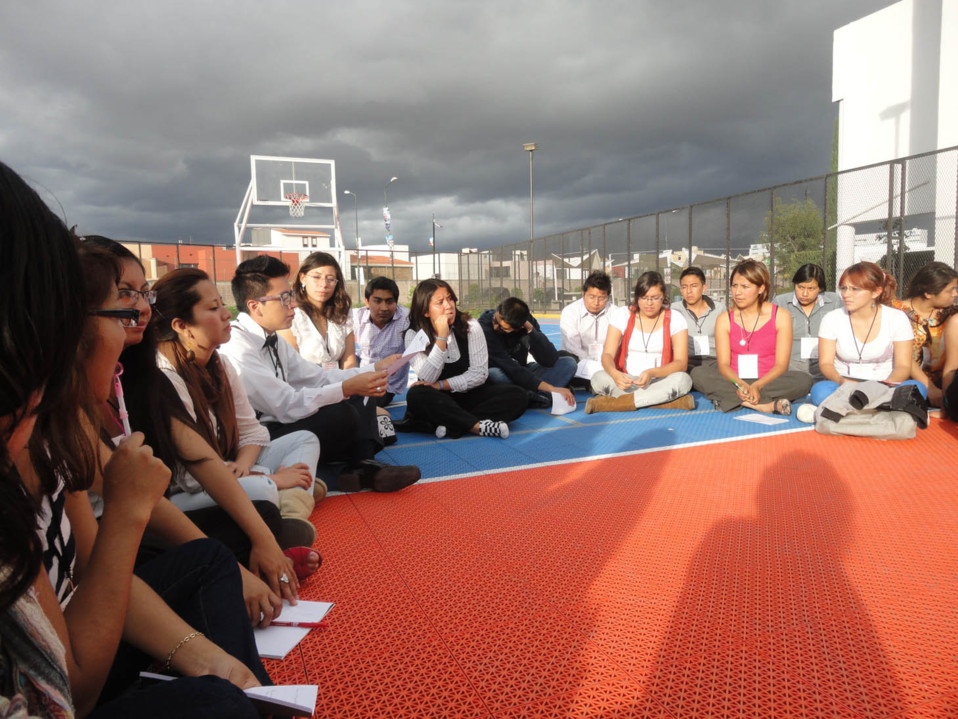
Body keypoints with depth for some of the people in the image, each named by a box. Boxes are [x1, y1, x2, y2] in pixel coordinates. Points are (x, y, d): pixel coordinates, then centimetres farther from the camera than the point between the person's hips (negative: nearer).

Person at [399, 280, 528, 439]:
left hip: (472, 395, 2)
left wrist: (441, 385, -16)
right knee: (416, 395, -34)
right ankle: (478, 426, -31)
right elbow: (427, 379, -17)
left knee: (518, 395, -23)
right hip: (439, 401, -1)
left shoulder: (470, 327, -6)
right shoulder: (414, 335, -6)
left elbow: (480, 373, -9)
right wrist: (442, 337, -23)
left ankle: (449, 425, -31)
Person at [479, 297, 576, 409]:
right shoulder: (484, 325, -26)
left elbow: (550, 360, -20)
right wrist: (550, 388, -38)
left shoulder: (528, 320, -12)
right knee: (493, 374, -40)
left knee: (569, 363, -13)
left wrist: (530, 328, -30)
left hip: (522, 374, 5)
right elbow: (510, 369, -32)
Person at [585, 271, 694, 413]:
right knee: (599, 378, -30)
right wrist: (614, 373, -31)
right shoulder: (622, 315, 1)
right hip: (626, 381, 0)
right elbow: (607, 354, -7)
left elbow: (681, 363, -8)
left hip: (660, 382, 0)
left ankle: (613, 403, -32)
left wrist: (652, 373, -28)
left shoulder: (675, 319, 0)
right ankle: (668, 402, -33)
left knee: (683, 380, -32)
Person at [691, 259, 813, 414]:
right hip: (734, 382, 1)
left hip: (767, 382, -1)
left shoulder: (781, 316, 1)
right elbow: (723, 364, -4)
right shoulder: (725, 319, 5)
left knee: (804, 380, -28)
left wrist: (757, 386, -23)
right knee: (698, 374, -28)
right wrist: (740, 384, -25)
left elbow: (781, 364, -6)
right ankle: (766, 405, -33)